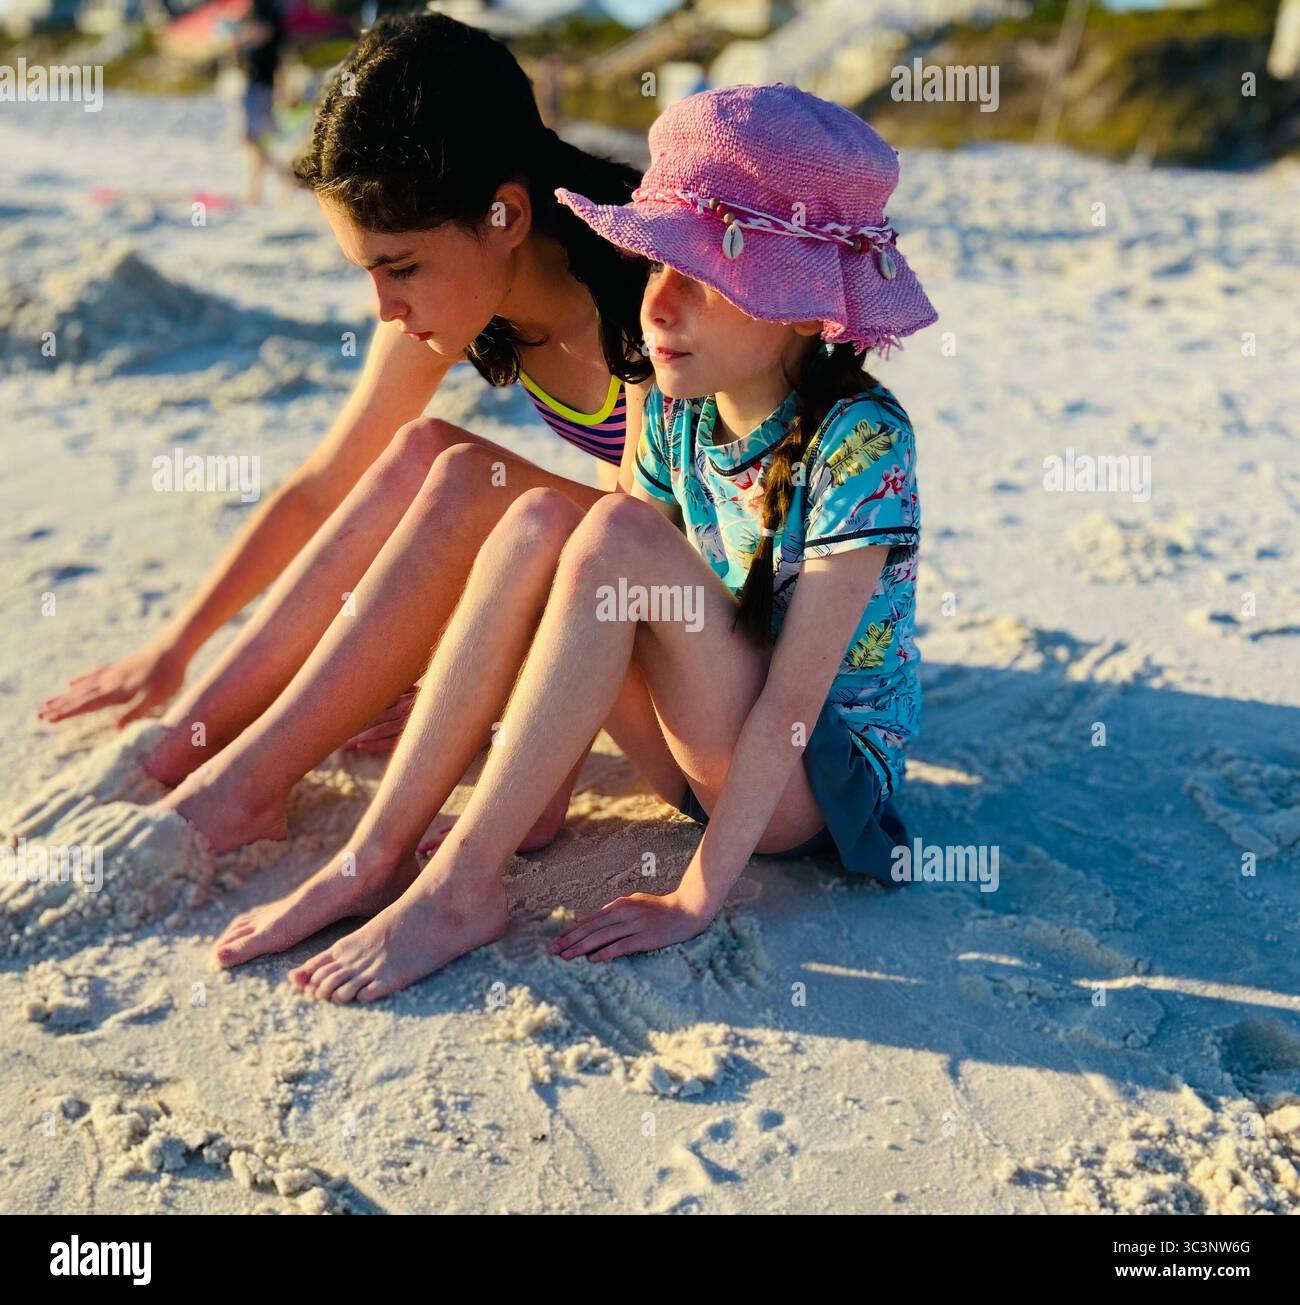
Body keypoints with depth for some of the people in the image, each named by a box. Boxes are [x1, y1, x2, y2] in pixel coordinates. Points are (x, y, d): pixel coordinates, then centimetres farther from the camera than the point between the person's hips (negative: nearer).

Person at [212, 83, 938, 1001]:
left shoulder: (860, 441, -21)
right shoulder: (674, 409, -2)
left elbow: (795, 698, -24)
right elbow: (607, 612, 3)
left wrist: (697, 897, -24)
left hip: (829, 779, -6)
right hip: (706, 745, 6)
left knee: (617, 536, -28)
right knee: (541, 521, -17)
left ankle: (463, 887, -23)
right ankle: (379, 855, -18)